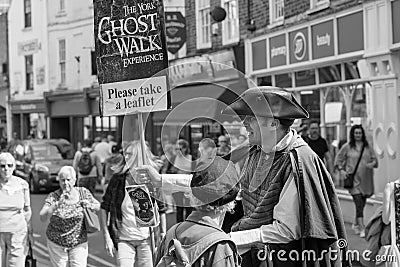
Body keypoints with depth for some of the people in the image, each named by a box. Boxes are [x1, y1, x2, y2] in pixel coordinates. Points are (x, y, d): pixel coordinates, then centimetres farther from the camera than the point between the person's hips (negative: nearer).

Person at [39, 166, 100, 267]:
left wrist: (90, 205, -14)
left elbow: (98, 206, 9)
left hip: (79, 243, 0)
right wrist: (58, 204, -36)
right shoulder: (53, 196, -11)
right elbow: (42, 218, -23)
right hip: (56, 243, 0)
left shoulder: (83, 193, -6)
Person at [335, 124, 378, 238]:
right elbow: (338, 160, 8)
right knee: (359, 204, -13)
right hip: (353, 179, -4)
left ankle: (356, 224, 33)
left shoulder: (368, 146, 9)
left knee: (362, 203, 13)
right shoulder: (347, 147, 0)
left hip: (366, 179, 4)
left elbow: (375, 159, 10)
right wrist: (341, 170, -6)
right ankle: (362, 229, -15)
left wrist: (372, 164, -12)